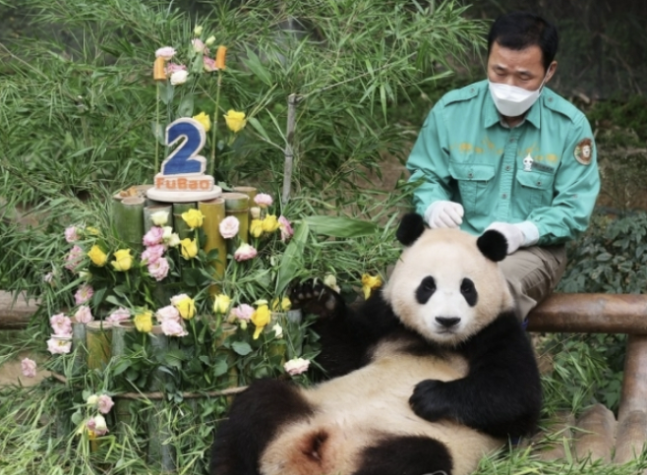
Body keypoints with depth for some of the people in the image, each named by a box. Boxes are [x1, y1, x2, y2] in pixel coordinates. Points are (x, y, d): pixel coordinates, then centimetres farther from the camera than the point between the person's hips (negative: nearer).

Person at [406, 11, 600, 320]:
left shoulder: (570, 125, -3)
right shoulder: (451, 111, 0)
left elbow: (575, 207, -4)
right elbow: (422, 177, 8)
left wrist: (523, 233, -23)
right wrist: (434, 207, -17)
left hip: (534, 249, -1)